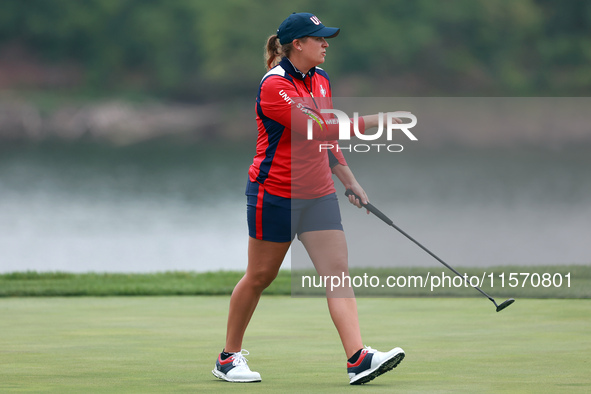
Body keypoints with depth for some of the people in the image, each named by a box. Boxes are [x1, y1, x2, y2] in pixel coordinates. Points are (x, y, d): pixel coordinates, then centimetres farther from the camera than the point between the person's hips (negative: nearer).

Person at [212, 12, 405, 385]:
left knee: (338, 270, -8)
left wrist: (349, 180, 18)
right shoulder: (274, 85, -17)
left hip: (319, 193, 7)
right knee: (260, 275, 4)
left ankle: (358, 358, -18)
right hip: (275, 195, -7)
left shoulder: (321, 80, 9)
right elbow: (317, 128, -28)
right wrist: (374, 121, -31)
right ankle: (229, 357, 20)